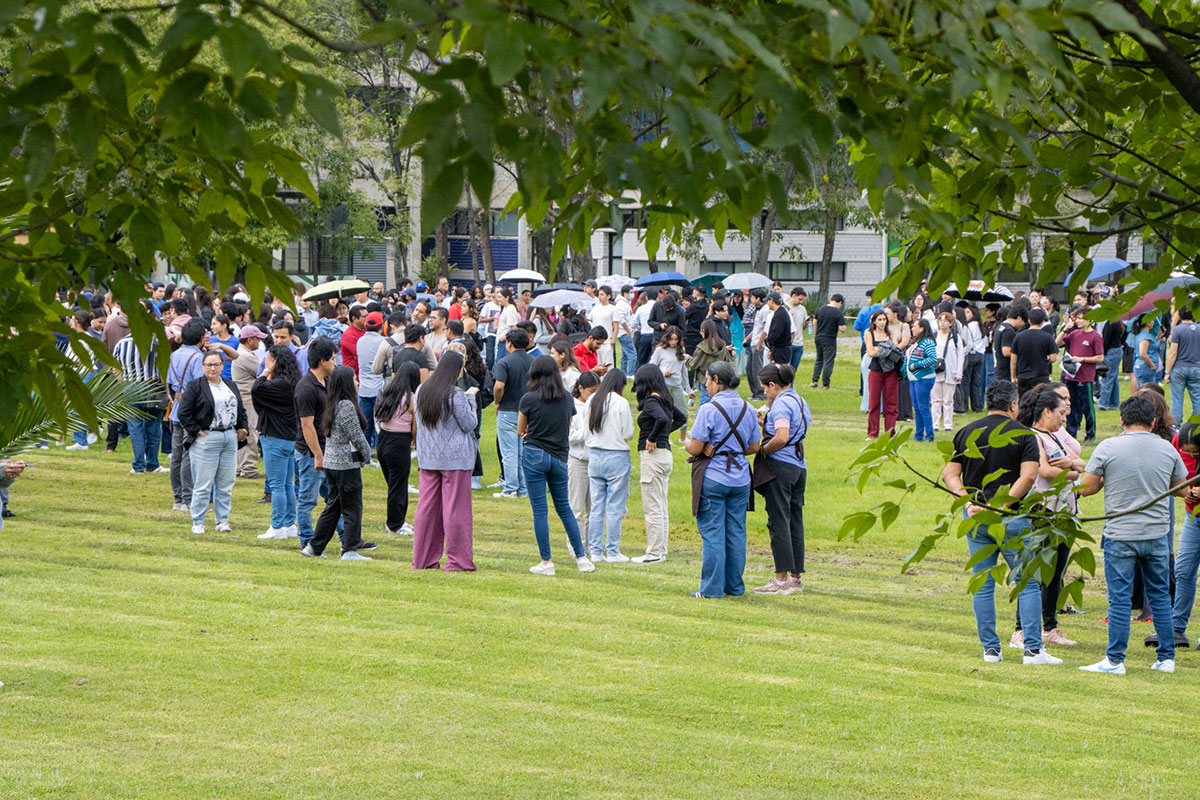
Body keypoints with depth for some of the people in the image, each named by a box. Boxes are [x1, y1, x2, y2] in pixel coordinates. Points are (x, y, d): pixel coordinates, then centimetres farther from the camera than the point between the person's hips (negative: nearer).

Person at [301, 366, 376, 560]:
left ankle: (314, 547, 18)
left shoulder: (332, 405, 10)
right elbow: (356, 436, -15)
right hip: (347, 464, -9)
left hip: (331, 462, 9)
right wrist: (367, 457, 0)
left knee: (332, 507, 16)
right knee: (352, 508, -1)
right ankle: (350, 550, 1)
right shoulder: (347, 406, -16)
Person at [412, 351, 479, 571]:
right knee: (455, 509, -2)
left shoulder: (421, 391, 5)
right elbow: (469, 424, -8)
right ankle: (458, 560, 0)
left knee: (426, 507, 10)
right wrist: (470, 399, 3)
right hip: (455, 458, -6)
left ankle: (422, 559, 13)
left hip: (428, 458, 6)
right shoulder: (456, 395, -14)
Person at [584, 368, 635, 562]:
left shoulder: (592, 401, 3)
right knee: (615, 508, 1)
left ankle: (595, 551, 10)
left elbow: (586, 430, 7)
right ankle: (612, 552, 1)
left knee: (596, 506, 9)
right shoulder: (621, 403, -11)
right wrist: (629, 420, 11)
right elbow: (628, 433, -8)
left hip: (594, 456, 5)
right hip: (616, 457, -5)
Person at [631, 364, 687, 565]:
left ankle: (655, 553, -3)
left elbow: (662, 419, -34)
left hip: (653, 455, -9)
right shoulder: (665, 400, 11)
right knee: (661, 507, 13)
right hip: (665, 453, 9)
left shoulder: (651, 401, -15)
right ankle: (661, 550, 17)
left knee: (652, 508, -5)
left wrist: (652, 438, -20)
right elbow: (681, 418, 27)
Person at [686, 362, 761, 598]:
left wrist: (688, 443, 8)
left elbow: (695, 448, -13)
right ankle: (735, 586, 16)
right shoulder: (747, 409, 5)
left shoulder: (709, 410, -13)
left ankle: (712, 588, 0)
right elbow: (754, 447, 12)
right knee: (736, 532, 11)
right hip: (740, 479, 5)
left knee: (712, 534, -1)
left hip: (713, 479, -5)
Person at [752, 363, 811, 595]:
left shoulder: (782, 403, -13)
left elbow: (782, 438, -24)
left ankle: (782, 580, -7)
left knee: (778, 522, -6)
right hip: (800, 466, 9)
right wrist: (766, 423, 22)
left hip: (780, 465, -9)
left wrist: (762, 451, -10)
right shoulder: (800, 402, 16)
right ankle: (795, 577, 14)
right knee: (795, 521, 11)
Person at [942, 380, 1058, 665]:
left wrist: (969, 503, -9)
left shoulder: (966, 433, 7)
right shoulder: (1023, 435, -4)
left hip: (975, 517, 3)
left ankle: (990, 649, 9)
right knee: (1027, 583, 3)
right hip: (1012, 518, -3)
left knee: (983, 586, 9)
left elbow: (950, 475, 0)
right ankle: (1033, 649, -1)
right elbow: (1028, 476, -16)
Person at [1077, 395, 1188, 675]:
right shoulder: (1167, 449, 1)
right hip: (1157, 534, 3)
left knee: (1119, 598, 0)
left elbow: (1086, 489, -5)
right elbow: (1181, 488, 14)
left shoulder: (1107, 448, -9)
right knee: (1160, 596, 13)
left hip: (1120, 536, -3)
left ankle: (1115, 660, 1)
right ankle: (1167, 658, 17)